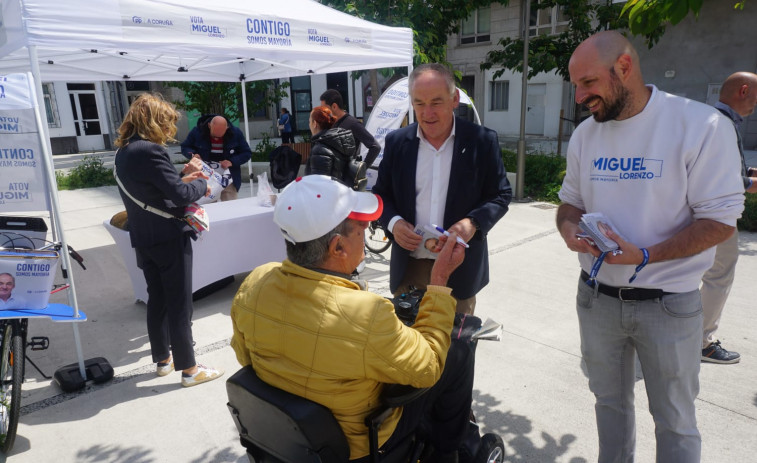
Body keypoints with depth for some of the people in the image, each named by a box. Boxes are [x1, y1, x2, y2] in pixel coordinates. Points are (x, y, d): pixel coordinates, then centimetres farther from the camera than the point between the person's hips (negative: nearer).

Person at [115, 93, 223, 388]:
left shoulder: (123, 152, 9)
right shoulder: (151, 150, -19)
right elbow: (181, 195, -23)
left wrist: (182, 180, 9)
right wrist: (202, 183, -5)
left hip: (143, 240, 9)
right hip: (169, 239, -9)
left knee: (157, 300, 18)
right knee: (180, 305, 1)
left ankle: (162, 360, 31)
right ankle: (188, 369, 11)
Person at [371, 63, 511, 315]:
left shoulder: (482, 141, -4)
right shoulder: (397, 141, 3)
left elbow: (501, 194, 1)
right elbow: (381, 193, 10)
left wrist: (473, 223, -18)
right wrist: (393, 222, -11)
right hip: (408, 266, 2)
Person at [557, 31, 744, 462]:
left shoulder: (702, 125, -15)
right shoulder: (586, 133, 2)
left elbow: (721, 219, -14)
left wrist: (644, 256, -26)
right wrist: (569, 227, -11)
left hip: (668, 304, -4)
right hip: (597, 295, 5)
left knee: (675, 420, 13)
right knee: (610, 402, 21)